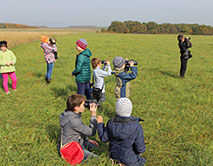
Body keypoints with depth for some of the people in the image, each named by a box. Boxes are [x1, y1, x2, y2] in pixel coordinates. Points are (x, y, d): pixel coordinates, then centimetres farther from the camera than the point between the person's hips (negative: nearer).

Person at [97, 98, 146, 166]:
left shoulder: (111, 123, -19)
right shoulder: (136, 127, -29)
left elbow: (104, 139, -5)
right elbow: (140, 147, -22)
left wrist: (100, 124, 6)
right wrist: (140, 151, 1)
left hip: (114, 154, 5)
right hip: (129, 157, -5)